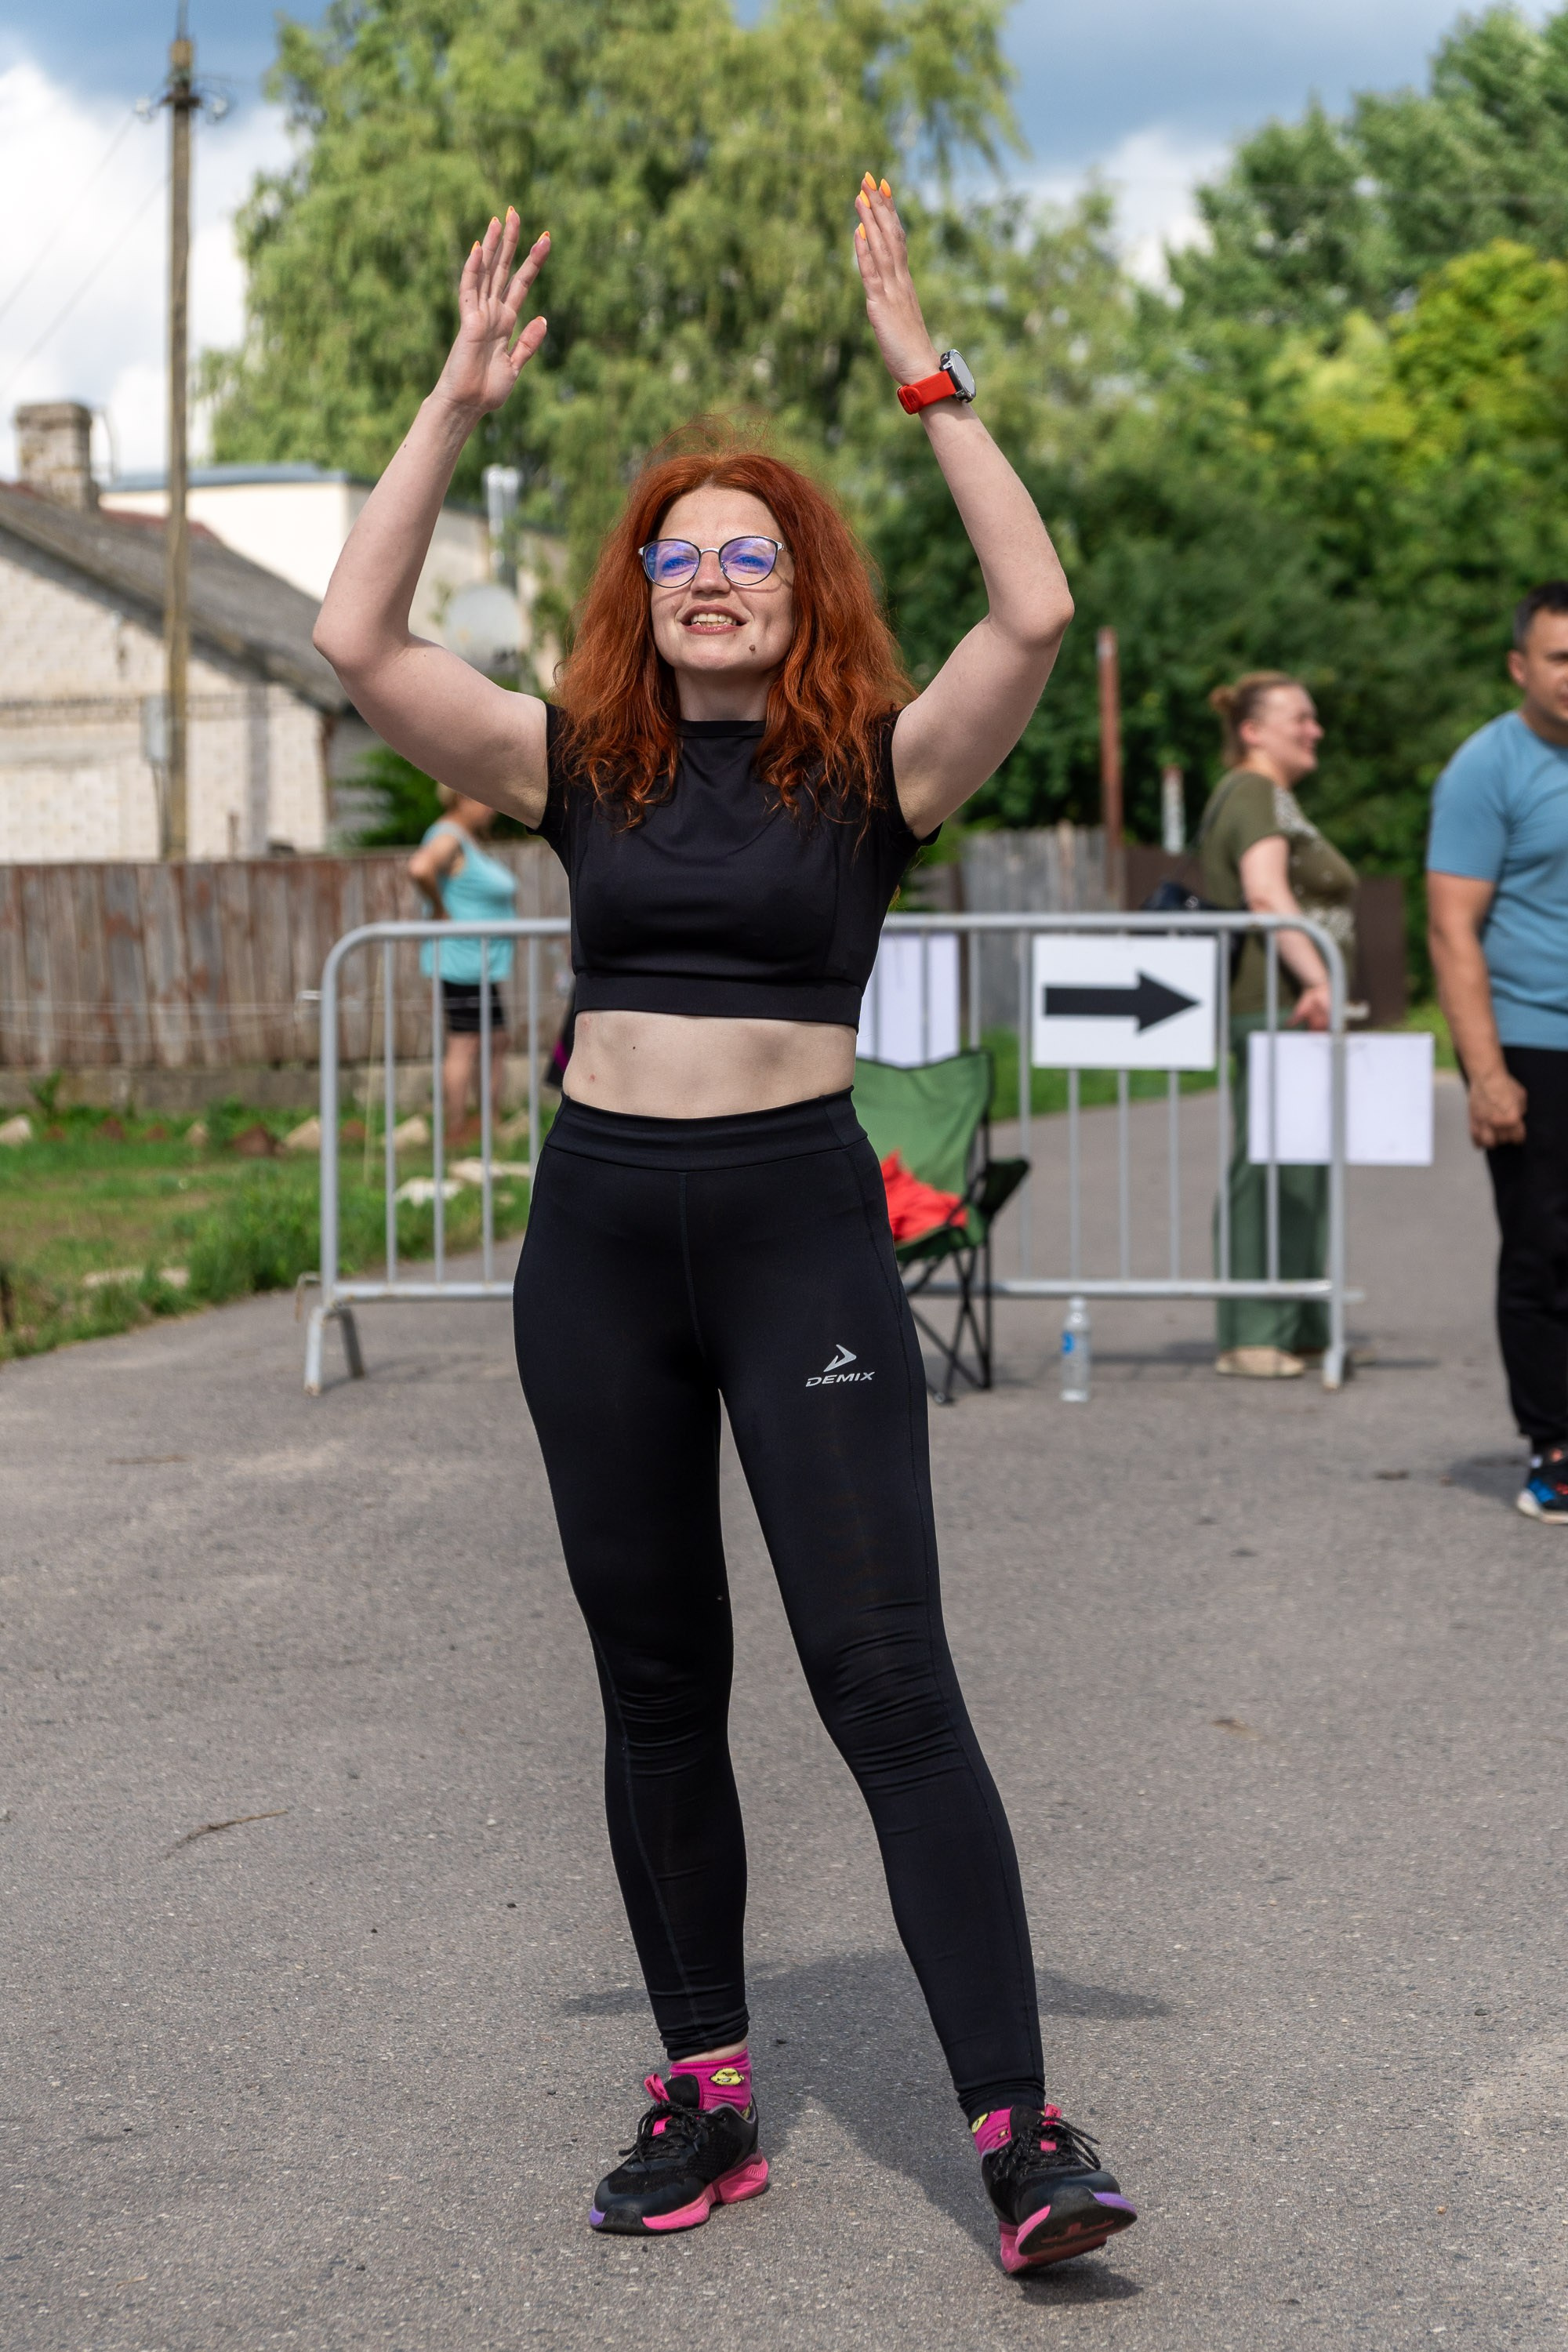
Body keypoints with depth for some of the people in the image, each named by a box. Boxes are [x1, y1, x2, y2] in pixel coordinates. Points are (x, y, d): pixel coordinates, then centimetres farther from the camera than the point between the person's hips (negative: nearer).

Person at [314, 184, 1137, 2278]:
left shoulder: (877, 770, -1)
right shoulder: (579, 766, 6)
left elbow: (1035, 613, -16)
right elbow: (358, 635, -2)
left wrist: (924, 375, -15)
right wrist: (462, 399, -5)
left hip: (800, 1223, -4)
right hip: (598, 1233, 4)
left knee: (885, 1673, -9)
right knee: (656, 1685, 10)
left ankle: (1017, 2129, -7)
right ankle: (707, 2096, 21)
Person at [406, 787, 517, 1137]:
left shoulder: (471, 841, 17)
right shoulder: (449, 838, -15)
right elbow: (420, 868, -35)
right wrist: (441, 912, -22)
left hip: (482, 962, 11)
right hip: (463, 960, -11)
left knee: (496, 1043, 13)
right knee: (465, 1045, -8)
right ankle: (454, 1135, -5)